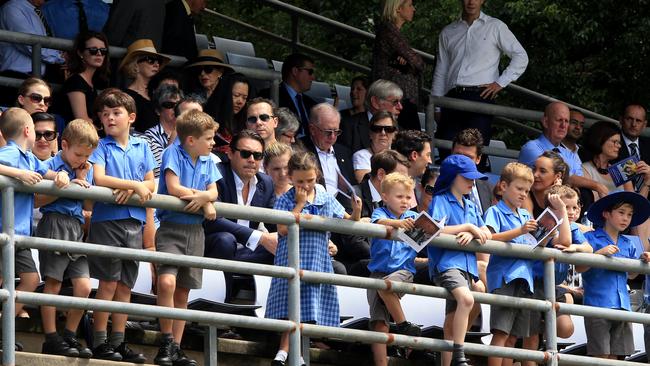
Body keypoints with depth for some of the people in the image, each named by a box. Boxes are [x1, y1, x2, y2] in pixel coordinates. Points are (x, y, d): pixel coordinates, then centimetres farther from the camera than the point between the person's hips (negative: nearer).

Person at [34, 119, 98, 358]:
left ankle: (70, 337, 10)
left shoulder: (86, 171, 15)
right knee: (53, 284, -4)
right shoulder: (51, 166, -3)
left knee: (84, 286, 0)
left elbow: (88, 207, 14)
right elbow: (37, 201, -11)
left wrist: (84, 180, 3)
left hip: (76, 229, 6)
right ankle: (51, 340, -1)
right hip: (54, 223, -6)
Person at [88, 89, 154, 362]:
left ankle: (118, 342, 12)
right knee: (108, 283, -7)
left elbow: (150, 184, 8)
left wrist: (131, 190, -12)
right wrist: (134, 184, -13)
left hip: (134, 221, 4)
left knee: (125, 286, 7)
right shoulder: (101, 147, 0)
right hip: (107, 219, -4)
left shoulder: (142, 147, 13)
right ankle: (100, 343, -3)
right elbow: (99, 178, -14)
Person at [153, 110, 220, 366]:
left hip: (195, 230, 6)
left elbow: (213, 192, 6)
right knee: (167, 282, -24)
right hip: (171, 227, -6)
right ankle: (166, 343, -16)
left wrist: (203, 197, -17)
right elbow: (173, 188, -15)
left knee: (183, 293, 9)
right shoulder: (173, 153, -7)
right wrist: (203, 198, -8)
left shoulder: (207, 160, 11)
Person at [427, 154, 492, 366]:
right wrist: (469, 227, -10)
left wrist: (473, 234, -7)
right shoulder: (440, 201, -1)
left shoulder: (470, 206, 21)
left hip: (466, 264, 8)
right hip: (446, 261, -8)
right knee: (466, 299, -31)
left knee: (452, 320, 8)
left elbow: (487, 234, 15)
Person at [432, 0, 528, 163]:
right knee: (446, 153, -6)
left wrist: (500, 83, -1)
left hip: (481, 96, -3)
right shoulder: (448, 33, 18)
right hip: (452, 98, 3)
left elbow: (521, 57, 7)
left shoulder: (495, 27, 7)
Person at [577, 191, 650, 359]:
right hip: (597, 302, -6)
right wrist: (600, 253, -21)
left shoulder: (627, 244, 16)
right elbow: (579, 268, -10)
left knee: (615, 355, 5)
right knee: (602, 355, -8)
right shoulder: (591, 238, -2)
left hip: (622, 306, 6)